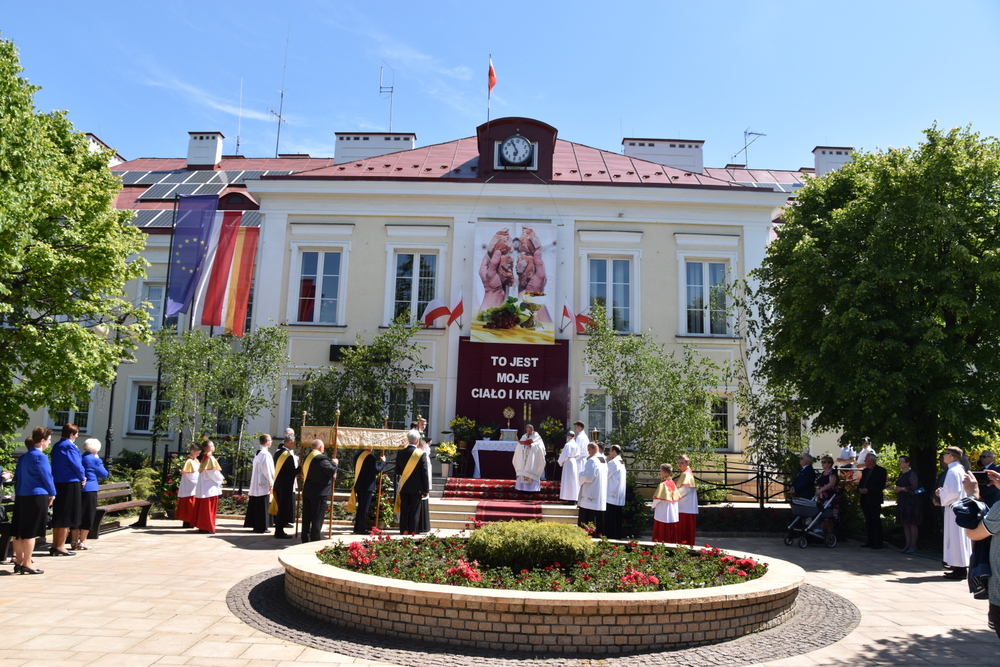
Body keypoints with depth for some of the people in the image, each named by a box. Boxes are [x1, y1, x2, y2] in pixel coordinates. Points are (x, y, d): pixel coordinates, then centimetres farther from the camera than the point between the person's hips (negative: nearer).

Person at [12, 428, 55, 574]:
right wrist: (52, 494, 1)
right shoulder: (40, 457, -13)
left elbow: (17, 477, 16)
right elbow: (46, 477, -11)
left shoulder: (23, 457, 12)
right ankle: (27, 564, 2)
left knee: (19, 531, 11)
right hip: (37, 497, -8)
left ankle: (18, 562, 19)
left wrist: (18, 492, 20)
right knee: (31, 532, -2)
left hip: (21, 497, 8)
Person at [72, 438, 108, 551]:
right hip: (90, 490, -7)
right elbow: (104, 474, -2)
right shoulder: (94, 460, -9)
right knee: (88, 516, 2)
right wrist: (99, 461, 4)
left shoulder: (80, 458, 10)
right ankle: (82, 542, 3)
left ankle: (74, 541, 17)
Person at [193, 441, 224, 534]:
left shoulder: (204, 457, 13)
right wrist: (221, 478, -3)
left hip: (204, 486, 9)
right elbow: (213, 472, -19)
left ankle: (202, 526, 17)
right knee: (208, 508, -4)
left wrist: (219, 477, 13)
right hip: (210, 487, -9)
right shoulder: (210, 458, -15)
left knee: (203, 507, 12)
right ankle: (207, 527, -2)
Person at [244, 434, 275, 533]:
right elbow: (267, 470, -19)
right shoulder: (265, 454, -16)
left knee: (255, 505, 12)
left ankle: (255, 525, 18)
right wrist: (271, 483, -11)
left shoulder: (258, 453, 12)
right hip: (264, 484, -9)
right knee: (262, 506, -3)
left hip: (256, 484, 9)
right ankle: (261, 527, 1)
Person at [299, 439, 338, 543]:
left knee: (306, 517, 13)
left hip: (306, 491, 8)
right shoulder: (321, 458, -16)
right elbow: (332, 471, -20)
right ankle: (315, 540, 0)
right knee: (317, 518, -2)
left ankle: (305, 539, 19)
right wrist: (334, 463, 1)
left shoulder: (307, 457, 12)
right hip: (319, 493, -8)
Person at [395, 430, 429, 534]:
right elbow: (424, 473, -8)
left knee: (404, 510, 9)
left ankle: (403, 530, 11)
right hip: (416, 487, -3)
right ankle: (412, 531, 4)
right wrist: (426, 489, -2)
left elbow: (397, 471, 8)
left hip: (404, 487, 3)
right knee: (414, 511, 3)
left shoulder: (400, 453, 0)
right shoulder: (421, 453, -11)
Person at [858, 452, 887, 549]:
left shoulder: (880, 470, -4)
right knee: (868, 521, 9)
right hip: (865, 500, 7)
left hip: (874, 500, -7)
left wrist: (868, 490, -18)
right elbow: (860, 483, 21)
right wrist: (860, 489, -1)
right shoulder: (865, 471, 19)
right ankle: (871, 541, 13)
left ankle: (878, 543, -2)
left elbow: (881, 485, -13)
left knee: (876, 521, -5)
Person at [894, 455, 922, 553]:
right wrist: (898, 498, 12)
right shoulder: (901, 474, 16)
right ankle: (908, 544, 14)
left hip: (911, 502, -9)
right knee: (905, 523, 9)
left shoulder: (911, 473, -10)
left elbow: (914, 487, -18)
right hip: (902, 502, 9)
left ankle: (913, 545, 2)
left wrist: (901, 489, -15)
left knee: (912, 523, -4)